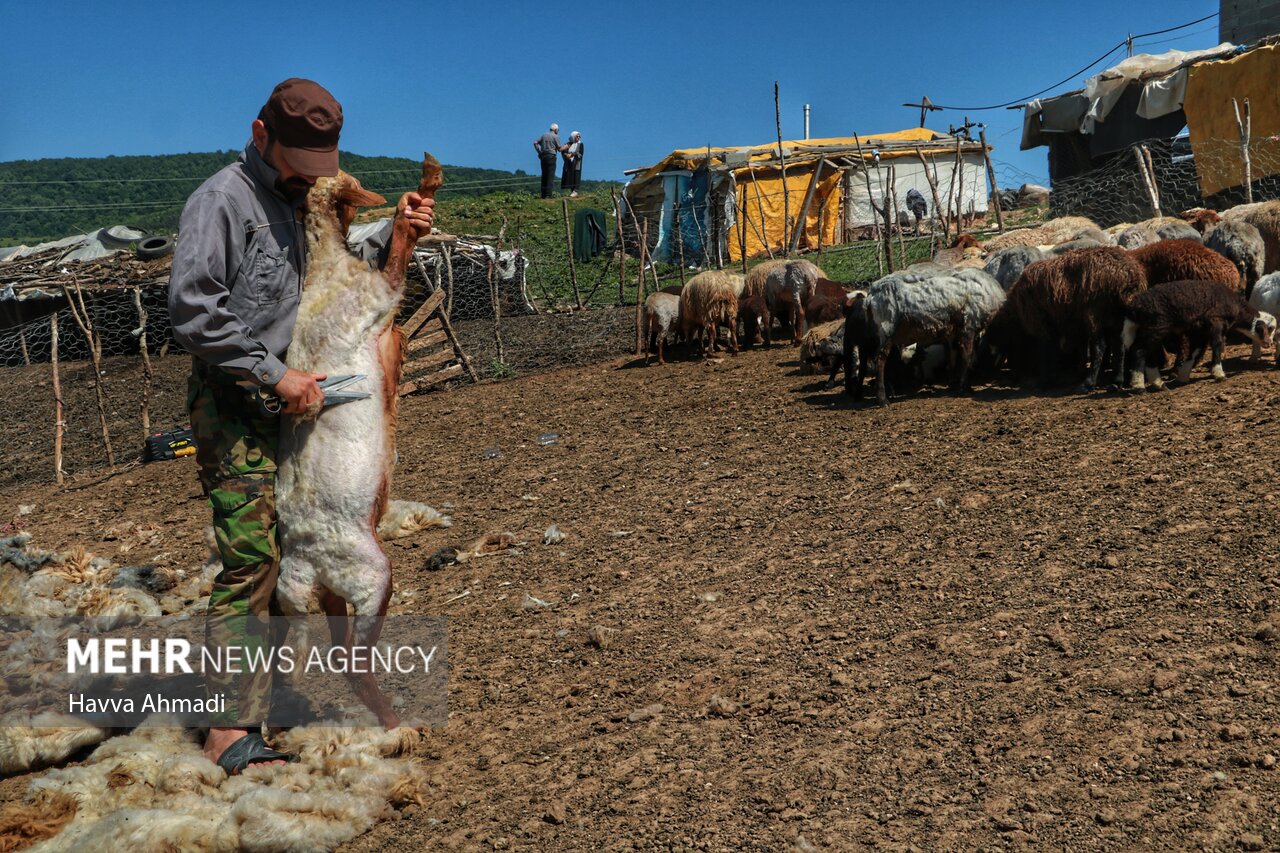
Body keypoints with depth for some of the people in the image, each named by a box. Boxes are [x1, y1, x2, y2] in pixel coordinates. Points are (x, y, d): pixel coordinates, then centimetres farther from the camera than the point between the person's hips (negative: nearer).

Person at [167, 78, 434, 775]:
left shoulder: (292, 204, 18)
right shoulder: (221, 200, -9)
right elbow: (192, 310, -20)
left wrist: (395, 231, 10)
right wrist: (275, 373, -19)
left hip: (285, 401, 9)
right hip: (232, 403, -9)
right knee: (252, 557, -13)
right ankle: (232, 734, -9)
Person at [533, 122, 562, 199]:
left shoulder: (544, 135, 14)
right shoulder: (555, 136, -2)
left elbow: (535, 142, 6)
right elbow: (559, 149, -2)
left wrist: (539, 151, 9)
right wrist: (565, 147, 16)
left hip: (543, 156, 6)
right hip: (551, 156, -6)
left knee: (544, 175, 9)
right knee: (551, 175, -5)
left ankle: (543, 194, 8)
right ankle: (549, 194, -11)